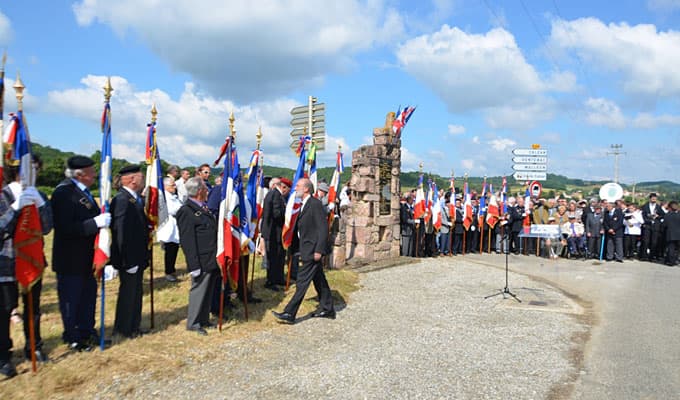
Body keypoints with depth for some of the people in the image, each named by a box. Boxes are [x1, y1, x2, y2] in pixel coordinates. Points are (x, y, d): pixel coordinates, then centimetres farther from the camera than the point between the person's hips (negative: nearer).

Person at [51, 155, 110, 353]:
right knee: (71, 299, 6)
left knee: (89, 295, 18)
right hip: (70, 260, -9)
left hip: (86, 257, 9)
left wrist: (103, 217, -1)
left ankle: (87, 331, 34)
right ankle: (73, 338, 21)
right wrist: (96, 223, -30)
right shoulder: (63, 193, -20)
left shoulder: (84, 192, 8)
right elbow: (65, 228, -27)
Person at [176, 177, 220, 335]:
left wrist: (218, 256, 19)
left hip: (212, 260, 9)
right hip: (202, 261, -9)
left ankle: (204, 319, 30)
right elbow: (187, 241, -19)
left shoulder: (204, 208, 13)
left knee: (209, 291, 17)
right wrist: (194, 265, -21)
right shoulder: (186, 211, -16)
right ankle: (193, 323, 16)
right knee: (199, 289, 2)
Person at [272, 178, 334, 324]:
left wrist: (319, 250, -21)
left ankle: (289, 314, -3)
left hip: (312, 250, -10)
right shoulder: (304, 205, 15)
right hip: (308, 250, 10)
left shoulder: (315, 204, -15)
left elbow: (323, 228, -19)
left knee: (302, 282, -6)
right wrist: (296, 246, 13)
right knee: (319, 280, 16)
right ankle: (327, 309, 26)